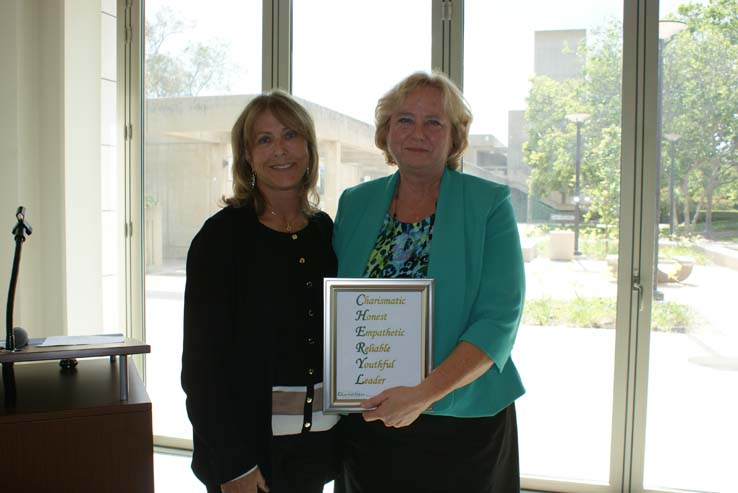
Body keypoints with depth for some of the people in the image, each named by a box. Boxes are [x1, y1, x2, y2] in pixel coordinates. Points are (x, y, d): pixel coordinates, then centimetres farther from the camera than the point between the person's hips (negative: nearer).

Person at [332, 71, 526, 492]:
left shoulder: (489, 204, -7)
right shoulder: (355, 204, 2)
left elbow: (499, 319, -14)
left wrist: (426, 393, -23)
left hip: (463, 421, -2)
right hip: (367, 421, 3)